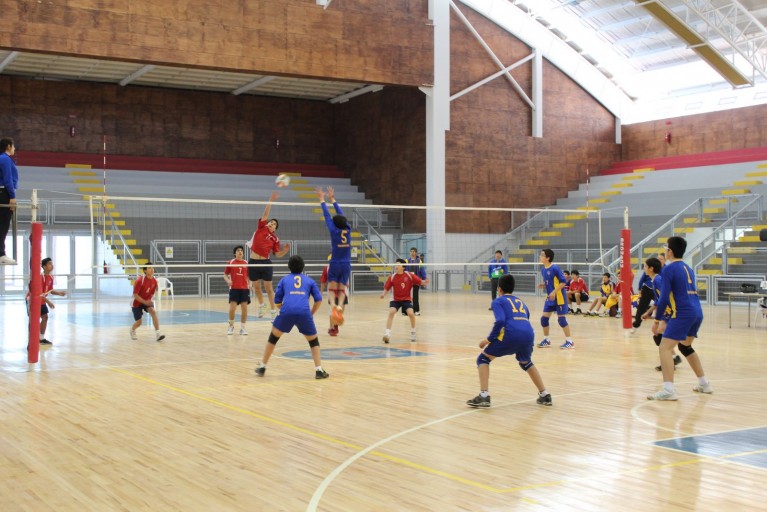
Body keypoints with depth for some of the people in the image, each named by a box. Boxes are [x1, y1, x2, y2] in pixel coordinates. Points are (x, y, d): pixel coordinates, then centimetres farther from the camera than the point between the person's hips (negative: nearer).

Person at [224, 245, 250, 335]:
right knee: (232, 308, -7)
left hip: (244, 289, 2)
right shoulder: (231, 262, 3)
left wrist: (249, 284, -2)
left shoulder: (246, 263, 8)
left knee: (244, 308, 0)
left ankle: (242, 328, 11)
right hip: (234, 288, -2)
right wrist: (228, 280, -14)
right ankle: (231, 326, 16)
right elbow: (225, 275, 6)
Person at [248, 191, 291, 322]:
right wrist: (271, 200, -9)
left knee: (268, 288, 2)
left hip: (265, 263, -1)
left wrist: (285, 250, -14)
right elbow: (266, 214, -2)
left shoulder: (275, 239, 3)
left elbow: (278, 254, 4)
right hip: (253, 262, 1)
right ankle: (261, 305, 37)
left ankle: (273, 311, 10)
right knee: (256, 287, 12)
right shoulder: (261, 228, 4)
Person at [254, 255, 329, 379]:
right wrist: (311, 314, 25)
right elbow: (318, 300, 13)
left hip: (286, 311, 0)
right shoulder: (309, 280, 23)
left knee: (273, 337, 22)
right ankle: (319, 370, 6)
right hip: (304, 312, 0)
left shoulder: (284, 280, 23)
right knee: (313, 341, 19)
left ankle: (262, 367, 26)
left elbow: (277, 301, 18)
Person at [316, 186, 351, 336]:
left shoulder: (334, 230, -9)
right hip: (346, 265, 3)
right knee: (342, 289, 6)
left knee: (332, 288, 9)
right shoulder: (347, 229, 1)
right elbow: (341, 214, 12)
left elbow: (327, 215, 0)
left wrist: (322, 199, 11)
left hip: (335, 264, -3)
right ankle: (340, 306, -19)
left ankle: (333, 304, -17)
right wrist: (332, 199, 21)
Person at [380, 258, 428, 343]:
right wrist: (383, 294, -25)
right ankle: (387, 334, -18)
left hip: (406, 299, -1)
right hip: (395, 299, 1)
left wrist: (425, 281, -32)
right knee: (391, 312, -22)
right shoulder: (392, 277, -9)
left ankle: (413, 332, 10)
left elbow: (420, 282, -10)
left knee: (411, 313, -18)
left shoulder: (409, 275, -12)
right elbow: (387, 288, -6)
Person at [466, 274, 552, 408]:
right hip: (529, 334, 5)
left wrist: (488, 340, 4)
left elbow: (500, 321, -4)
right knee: (526, 363, 36)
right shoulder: (520, 302, 32)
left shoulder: (498, 301, 15)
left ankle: (484, 396, -1)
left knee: (483, 359, 13)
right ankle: (545, 395, 32)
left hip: (511, 334, -5)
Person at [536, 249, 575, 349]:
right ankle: (546, 340, 19)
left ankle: (569, 342, 3)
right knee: (544, 318, 5)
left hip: (559, 298, -8)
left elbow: (563, 282, -17)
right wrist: (543, 285, -3)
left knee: (561, 319, -7)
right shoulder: (543, 269, 5)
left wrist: (554, 292, -25)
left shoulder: (555, 268, -18)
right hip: (549, 298, 8)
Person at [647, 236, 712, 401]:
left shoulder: (669, 269, -6)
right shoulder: (687, 268, 19)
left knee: (665, 348, -11)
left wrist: (659, 319, -4)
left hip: (683, 314, -9)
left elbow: (664, 297, -11)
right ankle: (704, 383, 33)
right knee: (685, 346, 27)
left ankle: (668, 390, -23)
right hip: (697, 312, 9)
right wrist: (667, 318, 26)